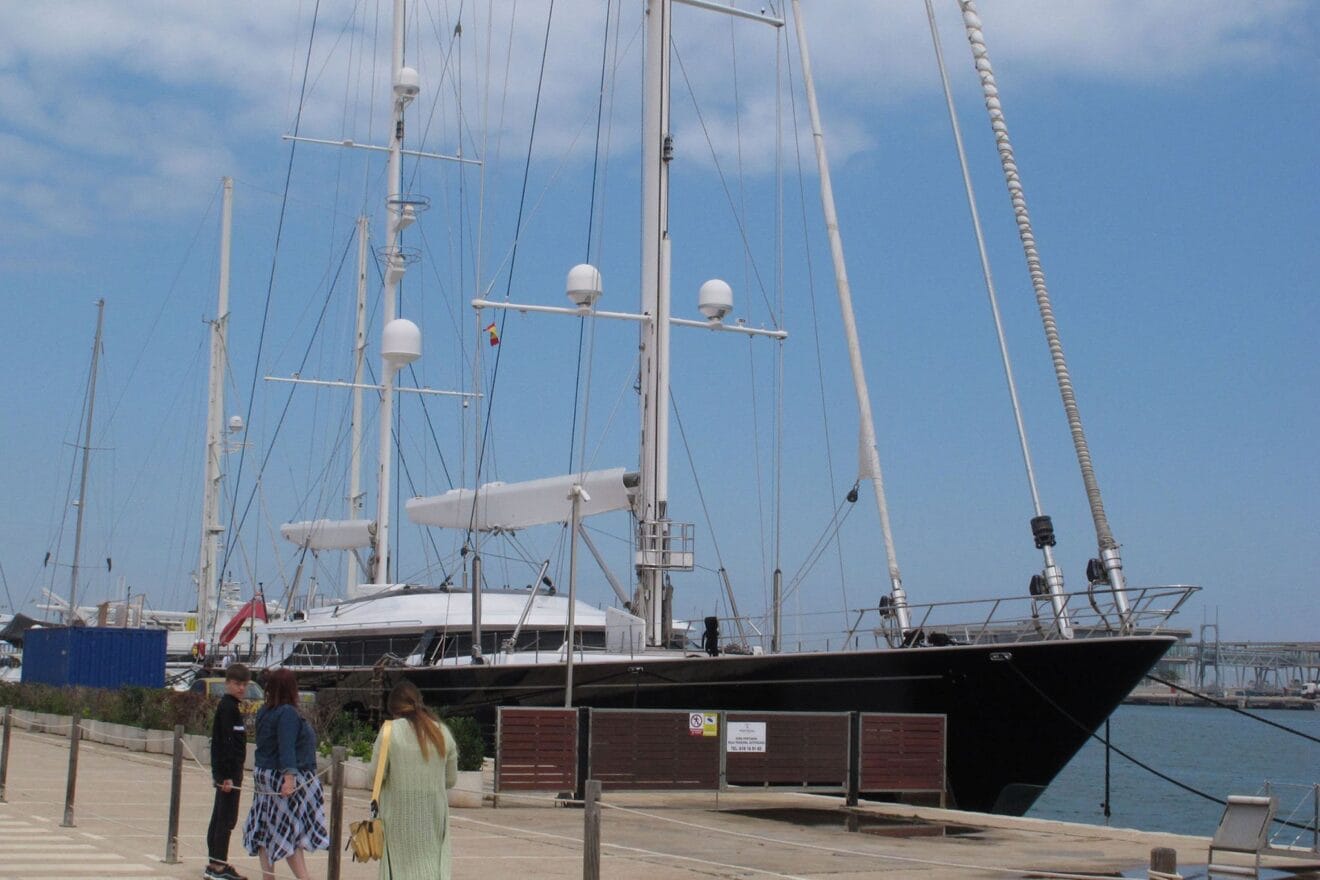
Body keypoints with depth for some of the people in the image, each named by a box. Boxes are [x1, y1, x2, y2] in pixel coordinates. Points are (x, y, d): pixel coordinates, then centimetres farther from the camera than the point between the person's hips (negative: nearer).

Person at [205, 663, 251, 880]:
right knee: (227, 818, -7)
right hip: (228, 771, -10)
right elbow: (225, 742, -20)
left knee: (219, 817, 13)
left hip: (225, 771, 10)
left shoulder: (230, 707, 16)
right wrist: (228, 775, -23)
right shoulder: (228, 707, -14)